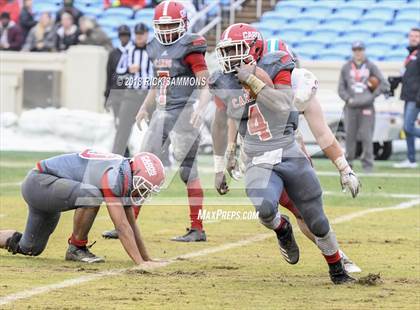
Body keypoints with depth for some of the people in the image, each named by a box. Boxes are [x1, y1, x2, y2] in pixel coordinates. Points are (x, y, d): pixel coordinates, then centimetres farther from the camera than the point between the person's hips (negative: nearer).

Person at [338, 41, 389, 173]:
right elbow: (341, 88, 10)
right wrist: (348, 99, -6)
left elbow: (384, 84, 3)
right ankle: (348, 161, 8)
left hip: (367, 107, -1)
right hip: (351, 107, 1)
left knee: (366, 136, -6)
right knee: (350, 135, 0)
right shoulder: (346, 67, 9)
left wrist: (372, 96, -4)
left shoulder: (371, 66, 6)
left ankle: (367, 164, -3)